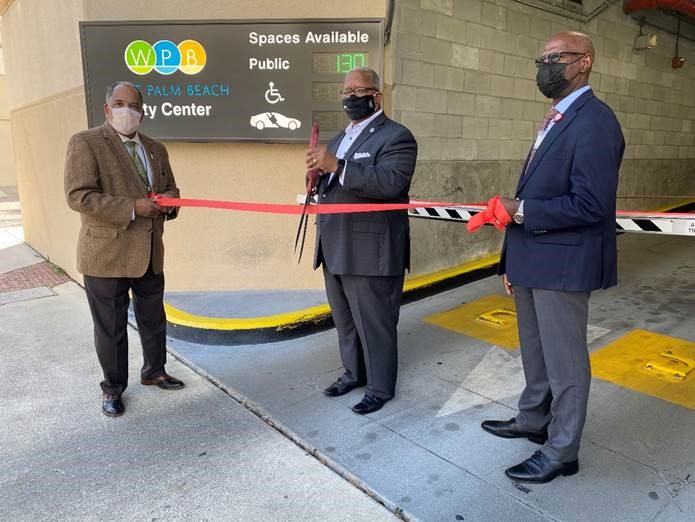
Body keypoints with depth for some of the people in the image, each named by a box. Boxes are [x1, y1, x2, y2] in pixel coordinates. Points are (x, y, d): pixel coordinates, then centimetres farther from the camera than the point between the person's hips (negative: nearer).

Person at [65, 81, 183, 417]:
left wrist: (168, 200, -5)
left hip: (150, 254, 6)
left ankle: (154, 371, 39)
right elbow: (78, 196, -17)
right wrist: (132, 208, -23)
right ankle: (113, 388, 27)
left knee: (154, 320, 18)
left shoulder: (156, 149, 12)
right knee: (110, 327, 7)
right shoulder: (85, 143, -8)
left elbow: (170, 189, 20)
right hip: (107, 255, -5)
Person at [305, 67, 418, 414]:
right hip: (335, 251, 8)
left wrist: (337, 167, -28)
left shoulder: (395, 136, -7)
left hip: (370, 252, -8)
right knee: (345, 321, 20)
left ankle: (380, 388, 21)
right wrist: (319, 174, -1)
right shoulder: (339, 139, 20)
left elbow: (389, 182, -24)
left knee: (374, 324, 4)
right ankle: (353, 373, 38)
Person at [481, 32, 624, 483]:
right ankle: (534, 420, 43)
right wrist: (512, 259, 14)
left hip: (563, 264, -9)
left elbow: (591, 204, -24)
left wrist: (520, 210, -18)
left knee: (564, 361, 7)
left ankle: (562, 451, 26)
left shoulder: (595, 121, -16)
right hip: (532, 260, 9)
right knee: (535, 352, 23)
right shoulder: (555, 120, 13)